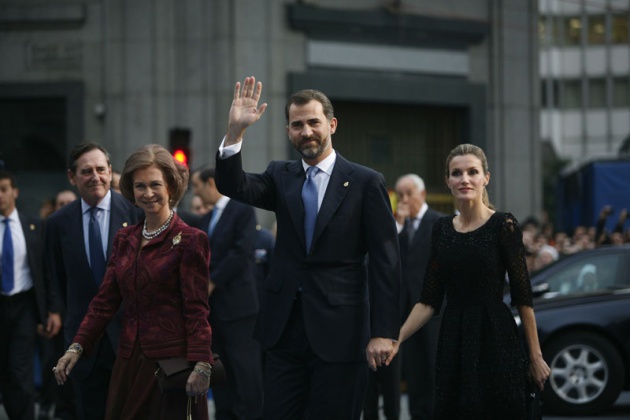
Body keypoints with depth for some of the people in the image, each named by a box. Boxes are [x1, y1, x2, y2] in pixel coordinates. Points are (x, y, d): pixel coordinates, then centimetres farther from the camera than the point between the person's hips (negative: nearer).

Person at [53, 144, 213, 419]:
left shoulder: (190, 240, -5)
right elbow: (105, 301, 10)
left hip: (171, 362, -6)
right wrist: (77, 347, -1)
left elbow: (196, 309, -10)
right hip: (130, 363, 6)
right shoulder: (124, 239, 13)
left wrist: (201, 366, -20)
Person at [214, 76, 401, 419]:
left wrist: (383, 332, -11)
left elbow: (385, 262, -5)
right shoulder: (281, 178, 10)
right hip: (285, 326, 4)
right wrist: (235, 130, -22)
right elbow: (233, 185, -8)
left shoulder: (366, 182, -2)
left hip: (339, 331, -4)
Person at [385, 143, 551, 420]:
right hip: (453, 344, 5)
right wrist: (397, 339, -4)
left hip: (495, 341, -5)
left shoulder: (503, 225, -6)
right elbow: (429, 300, 8)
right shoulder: (441, 229, 9)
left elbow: (522, 296, -6)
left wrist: (536, 356, -7)